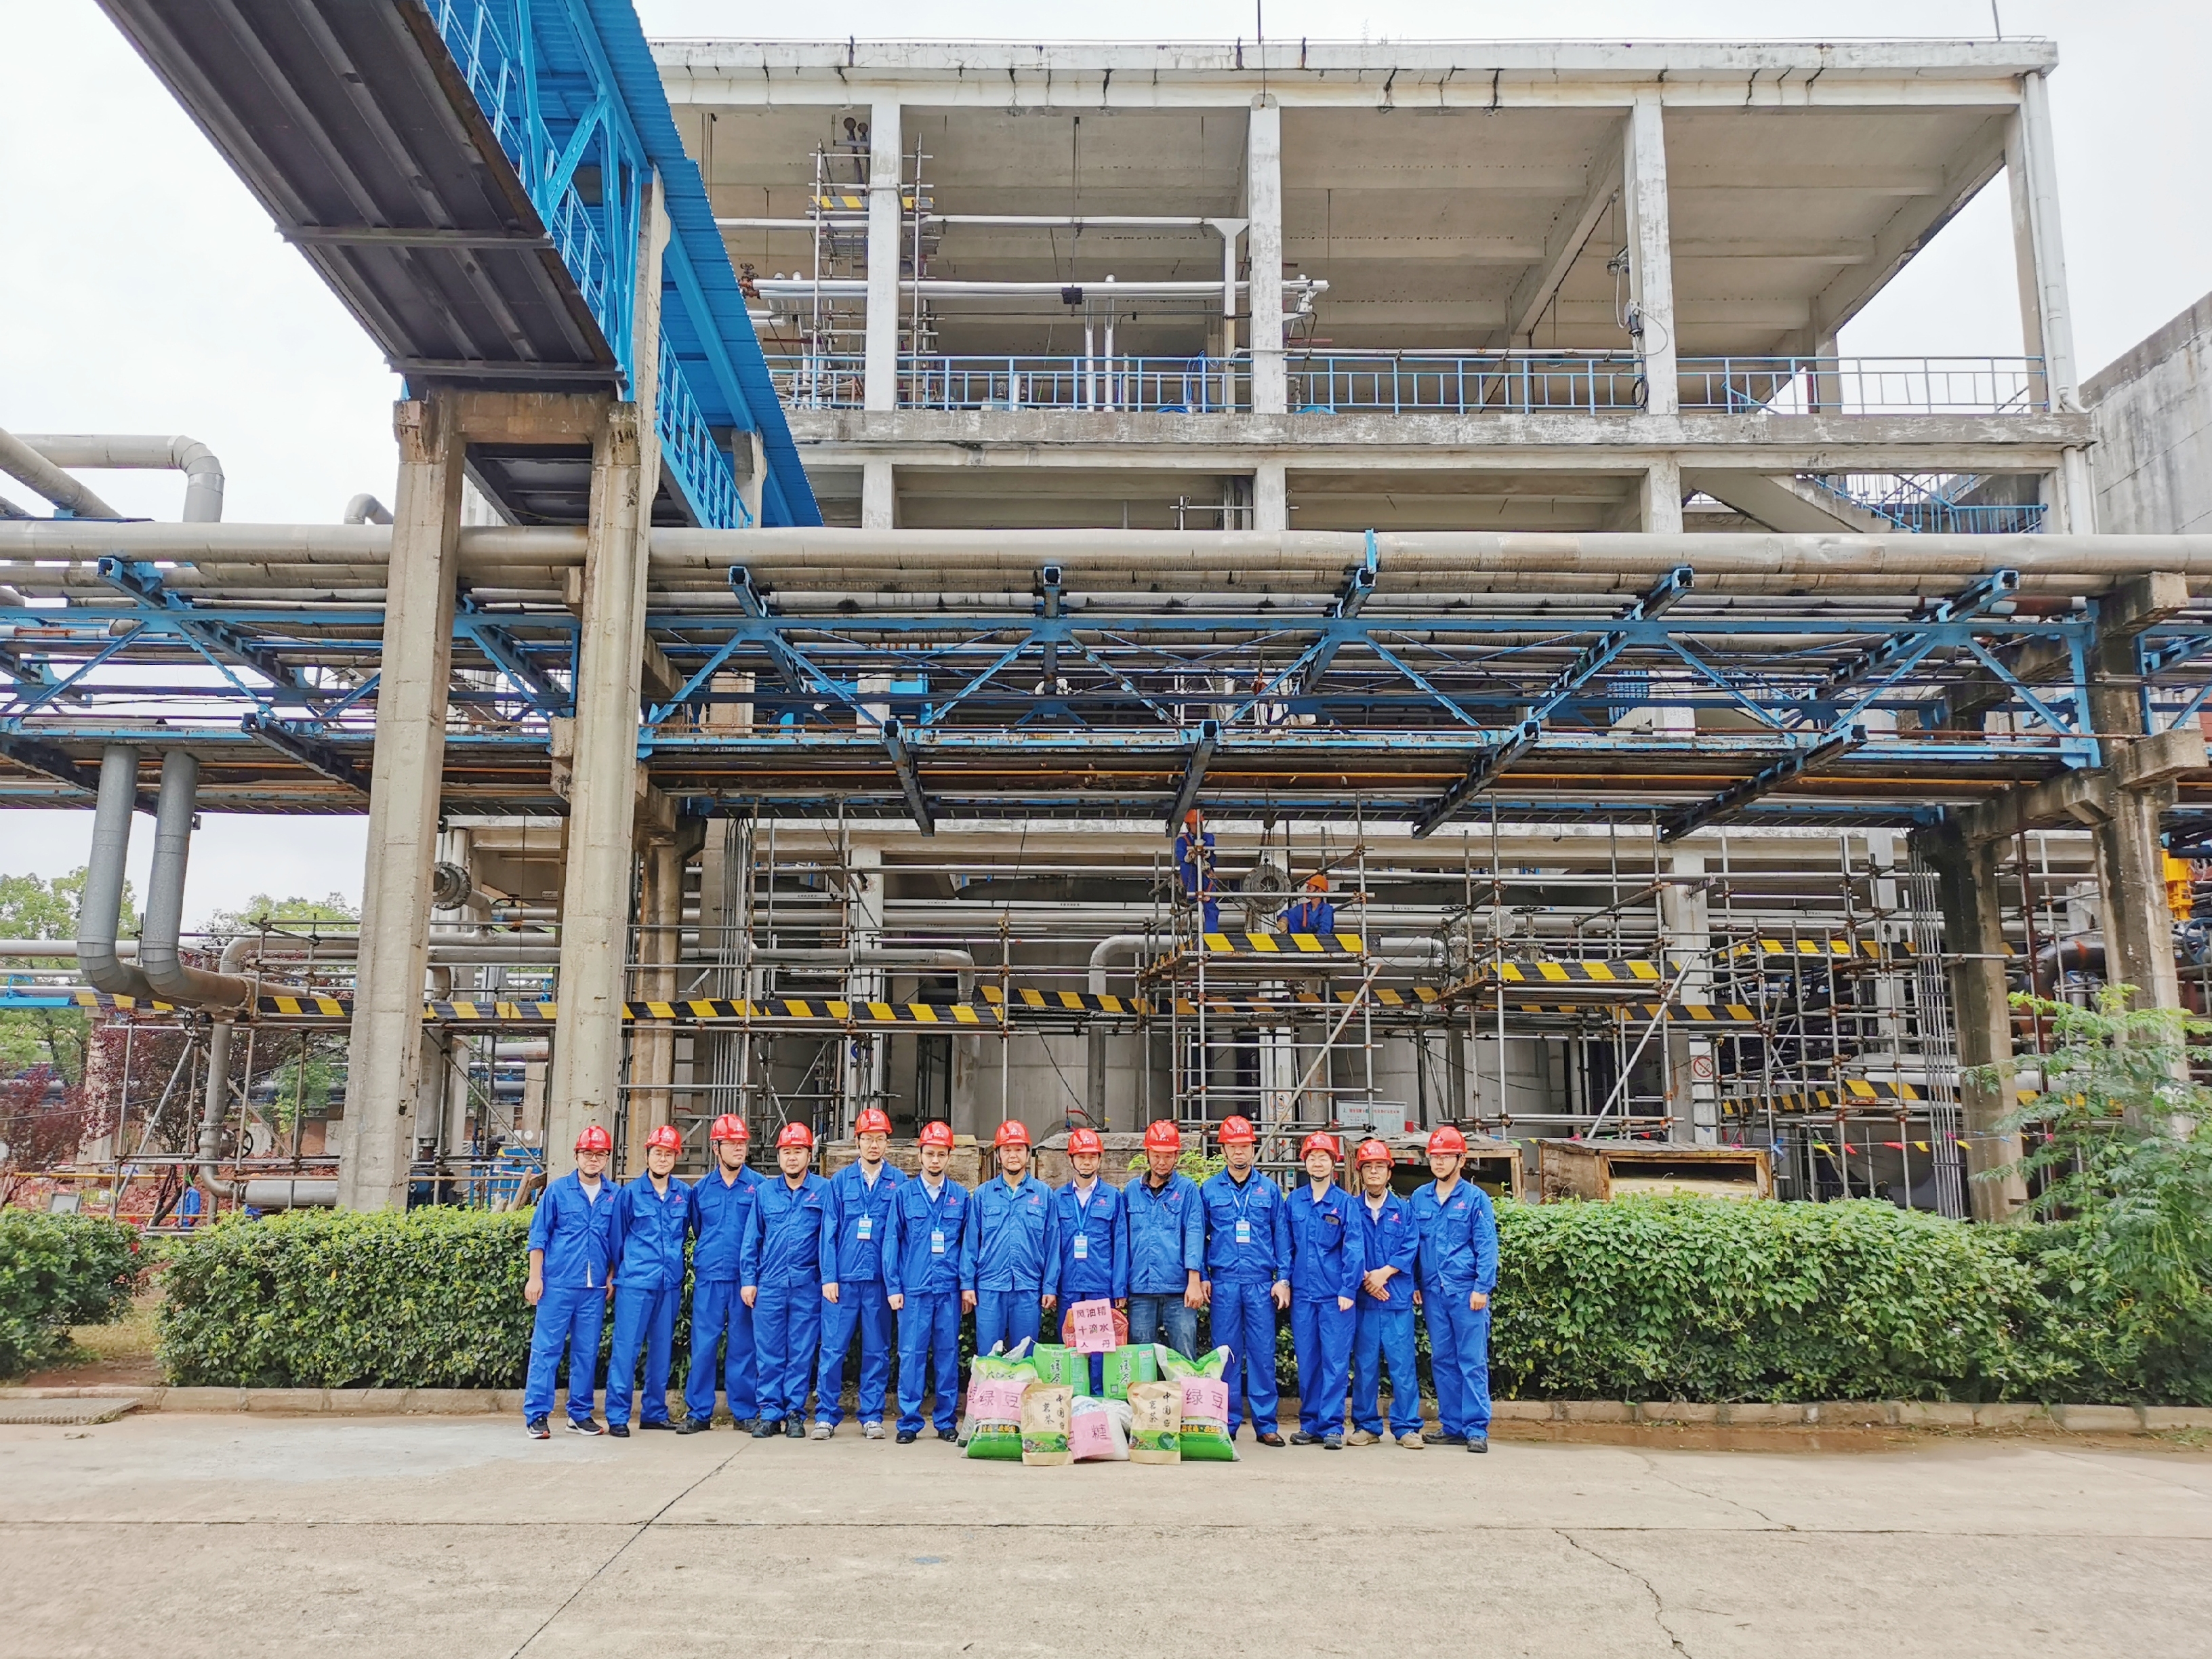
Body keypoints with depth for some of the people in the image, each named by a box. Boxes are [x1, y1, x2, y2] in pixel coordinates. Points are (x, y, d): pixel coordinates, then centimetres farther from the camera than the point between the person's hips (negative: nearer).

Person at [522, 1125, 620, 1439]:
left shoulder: (613, 1196, 7)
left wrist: (611, 1276, 9)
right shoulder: (557, 1191, 0)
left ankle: (580, 1414, 18)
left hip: (595, 1288, 3)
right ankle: (536, 1415, 3)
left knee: (587, 1352, 8)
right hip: (558, 1283, -3)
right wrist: (535, 1277, -4)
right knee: (546, 1348, -2)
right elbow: (539, 1236, 1)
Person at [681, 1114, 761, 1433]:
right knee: (703, 1345, 1)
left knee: (743, 1345, 3)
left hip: (746, 1278, -2)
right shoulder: (701, 1189, 10)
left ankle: (745, 1412, 12)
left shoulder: (759, 1186, 1)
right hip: (709, 1278, 2)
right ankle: (699, 1413, 11)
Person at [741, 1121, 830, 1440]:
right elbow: (752, 1239, 12)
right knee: (768, 1351, 3)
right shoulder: (764, 1192, 10)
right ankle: (770, 1412, 12)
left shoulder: (824, 1190, 2)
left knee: (802, 1352, 3)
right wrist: (748, 1279, 7)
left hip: (807, 1285, -2)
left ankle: (795, 1413, 12)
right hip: (769, 1284, 2)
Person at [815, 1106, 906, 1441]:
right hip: (843, 1277, 0)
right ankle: (826, 1415, 11)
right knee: (833, 1348, 0)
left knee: (877, 1351, 6)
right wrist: (828, 1277, -3)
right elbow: (829, 1232, 4)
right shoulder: (840, 1181, 6)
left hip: (880, 1279, 0)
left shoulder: (899, 1183, 3)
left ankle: (872, 1415, 16)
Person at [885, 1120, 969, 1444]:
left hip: (948, 1289, 1)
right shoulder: (904, 1194, 4)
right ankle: (909, 1422, 8)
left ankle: (947, 1421, 15)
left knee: (948, 1354, 6)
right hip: (913, 1288, -1)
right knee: (911, 1355, -1)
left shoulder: (961, 1196, 7)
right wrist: (893, 1286, -2)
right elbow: (891, 1241, 3)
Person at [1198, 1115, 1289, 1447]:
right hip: (1223, 1282, 0)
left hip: (1261, 1282, 0)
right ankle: (1227, 1423, 11)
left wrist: (1283, 1279, 1)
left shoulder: (1270, 1190, 8)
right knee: (1227, 1353, 3)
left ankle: (1266, 1424, 7)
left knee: (1263, 1352, 0)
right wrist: (1201, 1277, 2)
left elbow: (1282, 1236, 8)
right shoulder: (1209, 1190, 7)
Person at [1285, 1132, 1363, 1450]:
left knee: (1335, 1361, -2)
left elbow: (1353, 1248, -4)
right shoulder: (1293, 1201, 8)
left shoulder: (1344, 1202, 0)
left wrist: (1348, 1290, -9)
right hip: (1302, 1293, 3)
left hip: (1335, 1293, -3)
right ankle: (1310, 1424, 16)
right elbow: (1286, 1245, 13)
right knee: (1307, 1362, 7)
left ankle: (1332, 1426, 4)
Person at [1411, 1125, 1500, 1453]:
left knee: (1473, 1362, -3)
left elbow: (1486, 1247, -4)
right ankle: (1452, 1426, 16)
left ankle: (1476, 1429, 0)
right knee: (1442, 1361, 9)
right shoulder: (1419, 1199, 11)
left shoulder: (1475, 1198, -1)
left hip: (1467, 1291, -4)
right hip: (1433, 1291, 4)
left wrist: (1482, 1288, -11)